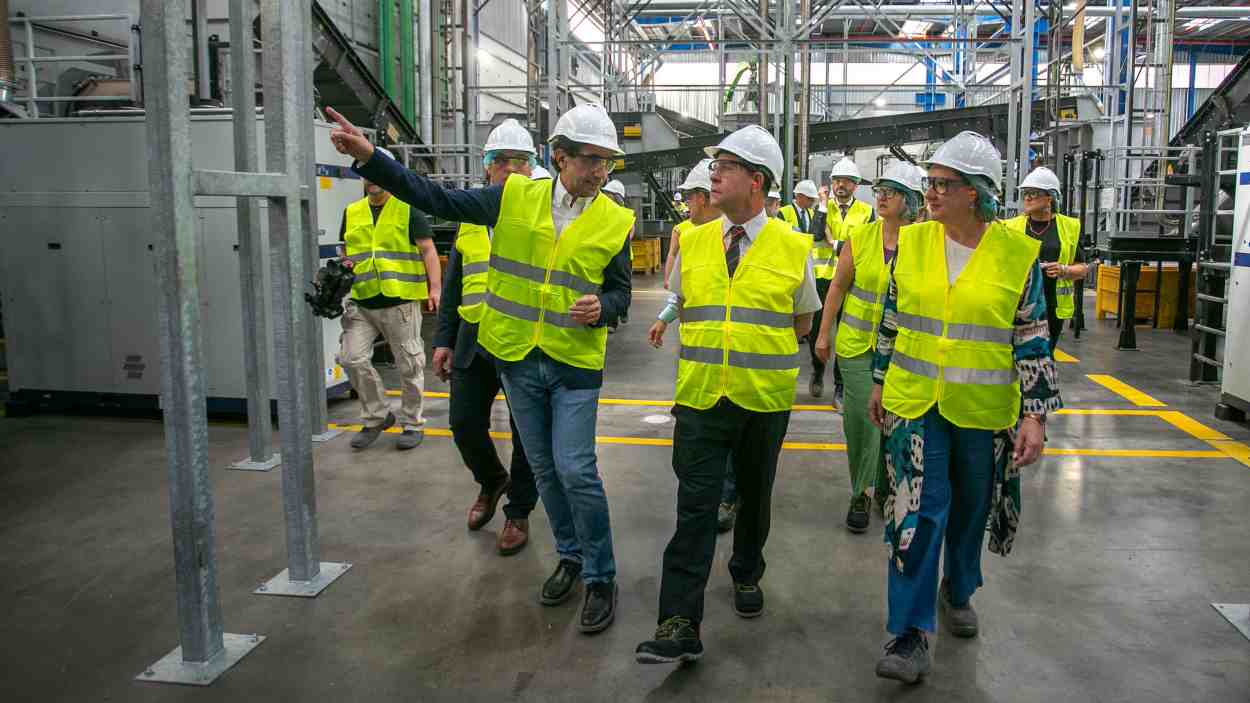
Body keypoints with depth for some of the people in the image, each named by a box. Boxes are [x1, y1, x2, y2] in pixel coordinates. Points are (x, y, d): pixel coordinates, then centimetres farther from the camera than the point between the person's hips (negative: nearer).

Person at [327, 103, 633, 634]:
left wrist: (602, 308, -18)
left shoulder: (615, 221, -3)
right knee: (545, 469, 13)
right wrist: (369, 157, -11)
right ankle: (571, 555, 34)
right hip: (518, 358, 2)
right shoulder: (515, 198, -3)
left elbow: (620, 291, 6)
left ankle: (600, 576, 10)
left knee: (575, 470, -9)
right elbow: (436, 199, -2)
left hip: (576, 364, -2)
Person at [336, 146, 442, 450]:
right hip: (361, 303, 5)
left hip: (400, 302, -5)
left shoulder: (408, 208, 0)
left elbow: (428, 250, -4)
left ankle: (412, 423, 19)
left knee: (409, 365, 3)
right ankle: (376, 416, 16)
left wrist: (435, 288, -15)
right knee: (352, 358, -2)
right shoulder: (352, 212, 14)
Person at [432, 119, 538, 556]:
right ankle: (491, 480, 36)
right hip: (474, 338, 4)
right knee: (464, 422, 7)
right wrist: (444, 339, 9)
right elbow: (452, 285, 14)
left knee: (526, 433, 6)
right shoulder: (470, 217, 11)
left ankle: (518, 512, 24)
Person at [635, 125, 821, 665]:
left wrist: (752, 338, 3)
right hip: (701, 396, 1)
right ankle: (680, 625, -2)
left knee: (754, 495, 17)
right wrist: (708, 346, 8)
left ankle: (747, 576, 42)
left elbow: (802, 323, 8)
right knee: (695, 504, -4)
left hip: (766, 398, 0)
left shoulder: (794, 249, -3)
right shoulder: (692, 242, 4)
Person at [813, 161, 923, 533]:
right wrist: (824, 333, 4)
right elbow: (838, 286, 3)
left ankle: (883, 486, 32)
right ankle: (861, 493, 16)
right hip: (856, 343, 0)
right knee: (860, 416, -1)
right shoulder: (860, 236, -3)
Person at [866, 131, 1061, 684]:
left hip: (984, 410, 0)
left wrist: (1035, 415, -7)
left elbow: (1033, 340, -4)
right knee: (918, 511, -6)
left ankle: (957, 591, 42)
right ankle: (910, 633, 2)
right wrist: (880, 382, 14)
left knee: (971, 509, 16)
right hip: (915, 401, 0)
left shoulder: (1017, 252, -6)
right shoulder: (912, 241, 0)